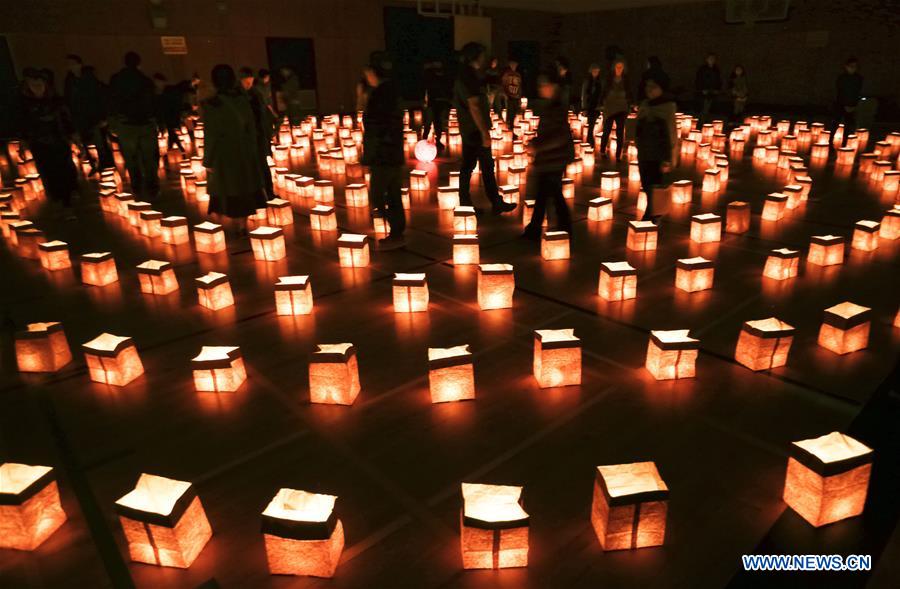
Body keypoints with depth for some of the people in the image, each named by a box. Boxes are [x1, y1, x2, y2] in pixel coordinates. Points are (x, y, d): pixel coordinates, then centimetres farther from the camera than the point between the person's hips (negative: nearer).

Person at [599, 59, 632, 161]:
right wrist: (601, 103, -7)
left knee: (620, 133, -4)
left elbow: (629, 94, 7)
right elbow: (604, 92, 1)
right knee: (607, 131, 3)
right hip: (609, 108, -1)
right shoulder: (609, 78, 2)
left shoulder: (626, 80, 5)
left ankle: (618, 156, -1)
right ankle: (602, 151, 24)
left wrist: (630, 104, -4)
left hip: (621, 109, 1)